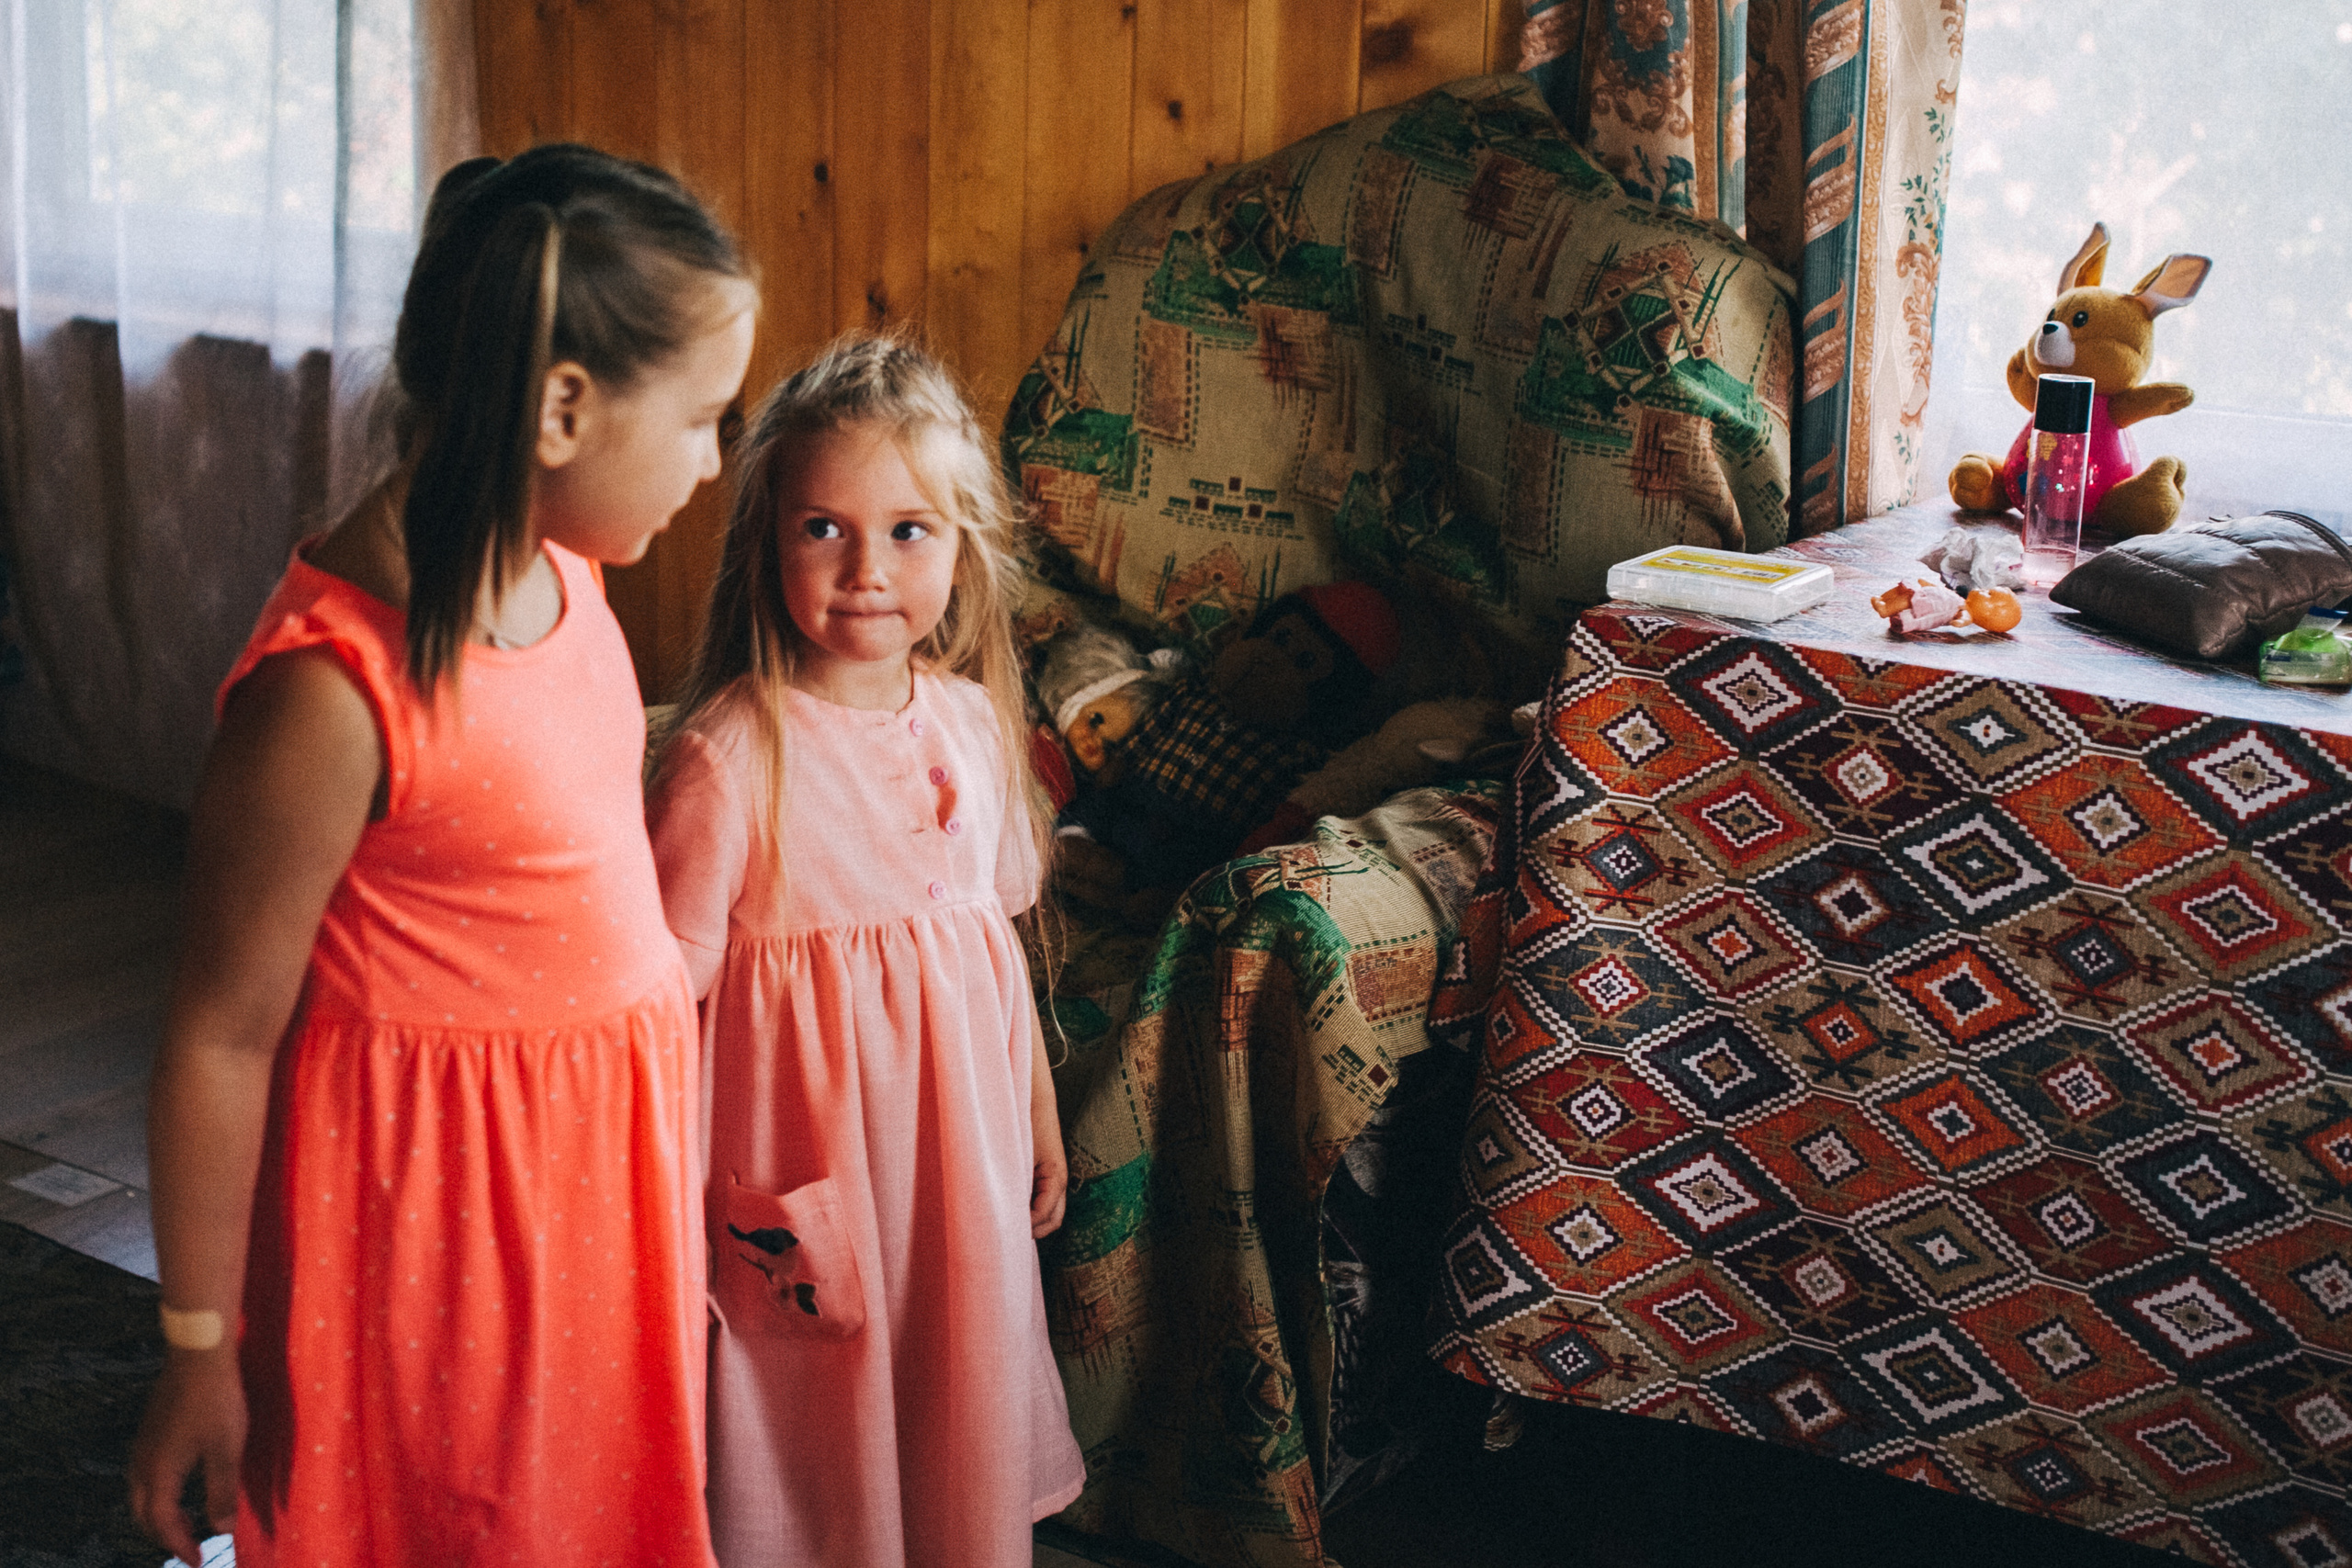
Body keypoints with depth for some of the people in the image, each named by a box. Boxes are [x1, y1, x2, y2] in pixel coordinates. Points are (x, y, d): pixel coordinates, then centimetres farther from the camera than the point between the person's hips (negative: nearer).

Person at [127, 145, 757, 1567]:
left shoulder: (560, 570, -1)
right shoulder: (333, 686, -25)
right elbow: (224, 1036, -18)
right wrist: (202, 1352, -9)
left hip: (598, 1155, 8)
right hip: (434, 1189, -7)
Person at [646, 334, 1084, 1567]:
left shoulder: (973, 723, 0)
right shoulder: (731, 757, -18)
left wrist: (1042, 1126, 19)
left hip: (961, 1166, 5)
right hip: (799, 1188, -5)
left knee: (959, 1429, 19)